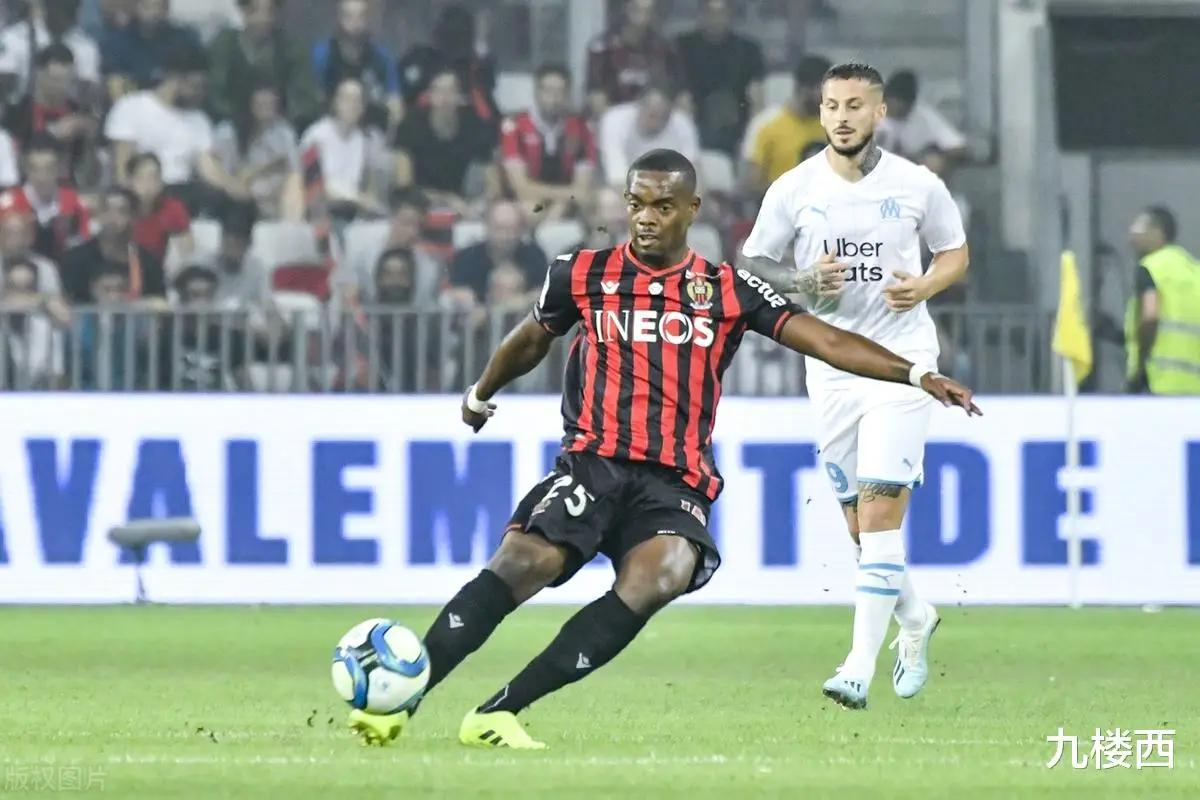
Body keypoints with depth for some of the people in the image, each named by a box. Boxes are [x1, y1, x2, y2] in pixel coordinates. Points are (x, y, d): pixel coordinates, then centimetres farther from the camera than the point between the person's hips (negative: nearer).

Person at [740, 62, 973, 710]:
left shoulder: (918, 186, -1)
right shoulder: (793, 191, 1)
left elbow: (955, 253, 12)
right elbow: (750, 274, 7)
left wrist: (925, 286, -9)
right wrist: (805, 284, -12)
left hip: (901, 359, -3)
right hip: (830, 363, 3)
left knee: (880, 509, -15)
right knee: (861, 525, 8)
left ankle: (860, 668, -18)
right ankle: (915, 620, 37)